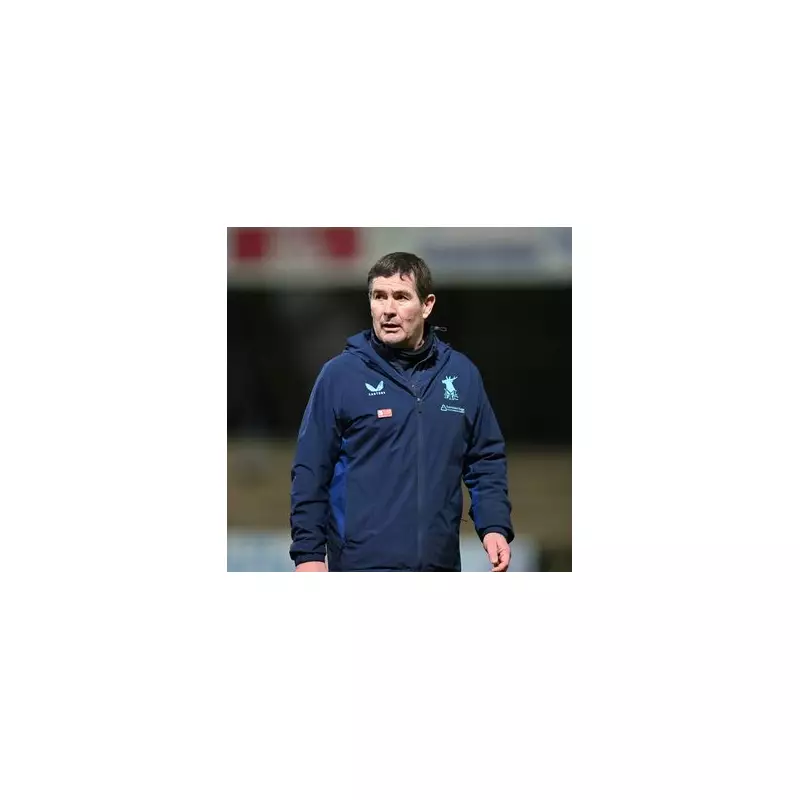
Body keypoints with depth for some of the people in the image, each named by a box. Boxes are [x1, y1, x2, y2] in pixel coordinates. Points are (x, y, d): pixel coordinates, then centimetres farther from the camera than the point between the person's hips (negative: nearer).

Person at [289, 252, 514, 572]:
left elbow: (486, 460, 14)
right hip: (363, 563, -4)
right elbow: (310, 473, -1)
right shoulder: (340, 374, -2)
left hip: (440, 563, 4)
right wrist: (308, 553, -6)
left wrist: (495, 527, 0)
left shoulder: (461, 374, 8)